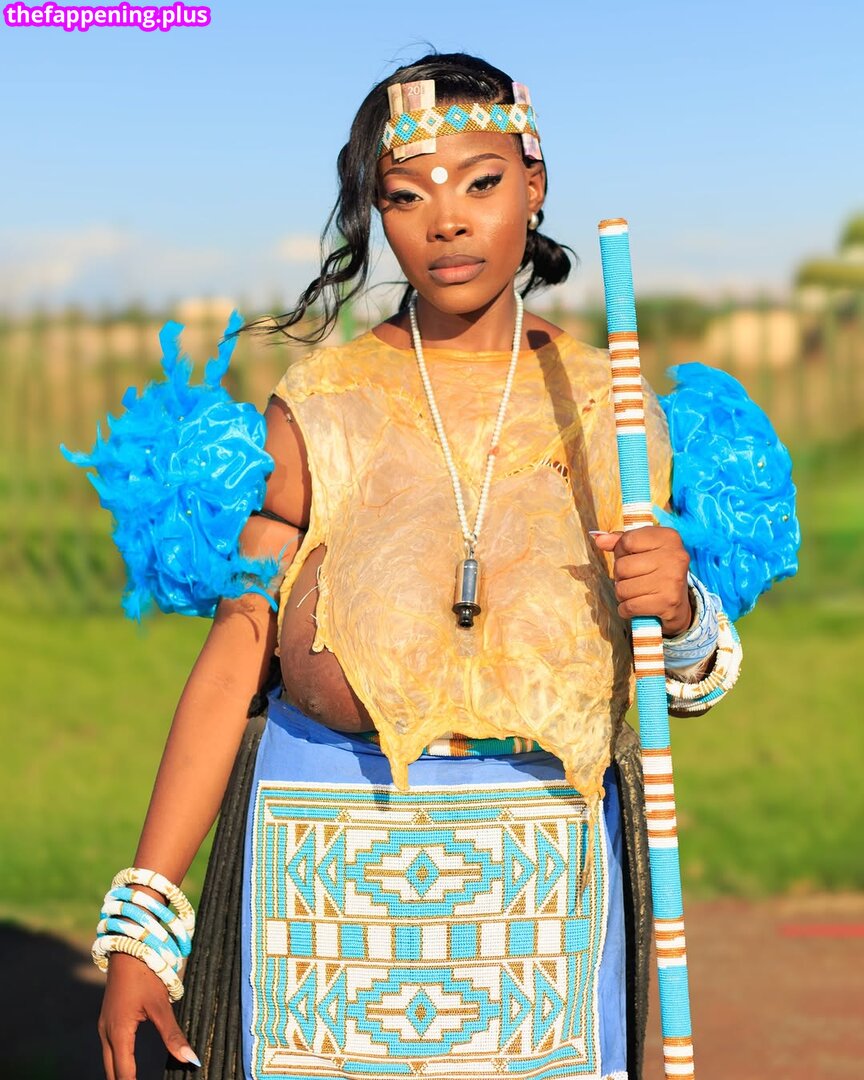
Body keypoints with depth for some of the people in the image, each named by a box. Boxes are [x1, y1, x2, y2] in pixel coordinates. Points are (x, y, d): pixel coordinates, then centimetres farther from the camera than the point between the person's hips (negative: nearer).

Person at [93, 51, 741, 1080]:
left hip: (543, 847, 2)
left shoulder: (605, 408, 5)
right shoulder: (317, 410, -1)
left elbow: (670, 679, 11)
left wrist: (680, 613, -13)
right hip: (331, 833, -1)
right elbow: (233, 659, -3)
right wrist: (138, 921, -6)